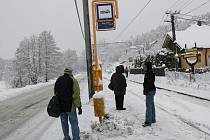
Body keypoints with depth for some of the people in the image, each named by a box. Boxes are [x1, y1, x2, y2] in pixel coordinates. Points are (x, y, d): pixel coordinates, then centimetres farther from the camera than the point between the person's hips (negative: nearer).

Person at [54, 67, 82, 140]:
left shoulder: (58, 80, 7)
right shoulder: (73, 80, -10)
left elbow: (55, 93, 13)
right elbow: (76, 95, -13)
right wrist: (79, 106, -10)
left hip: (60, 106, 5)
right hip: (70, 106, -5)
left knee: (64, 123, 16)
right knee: (74, 123, 5)